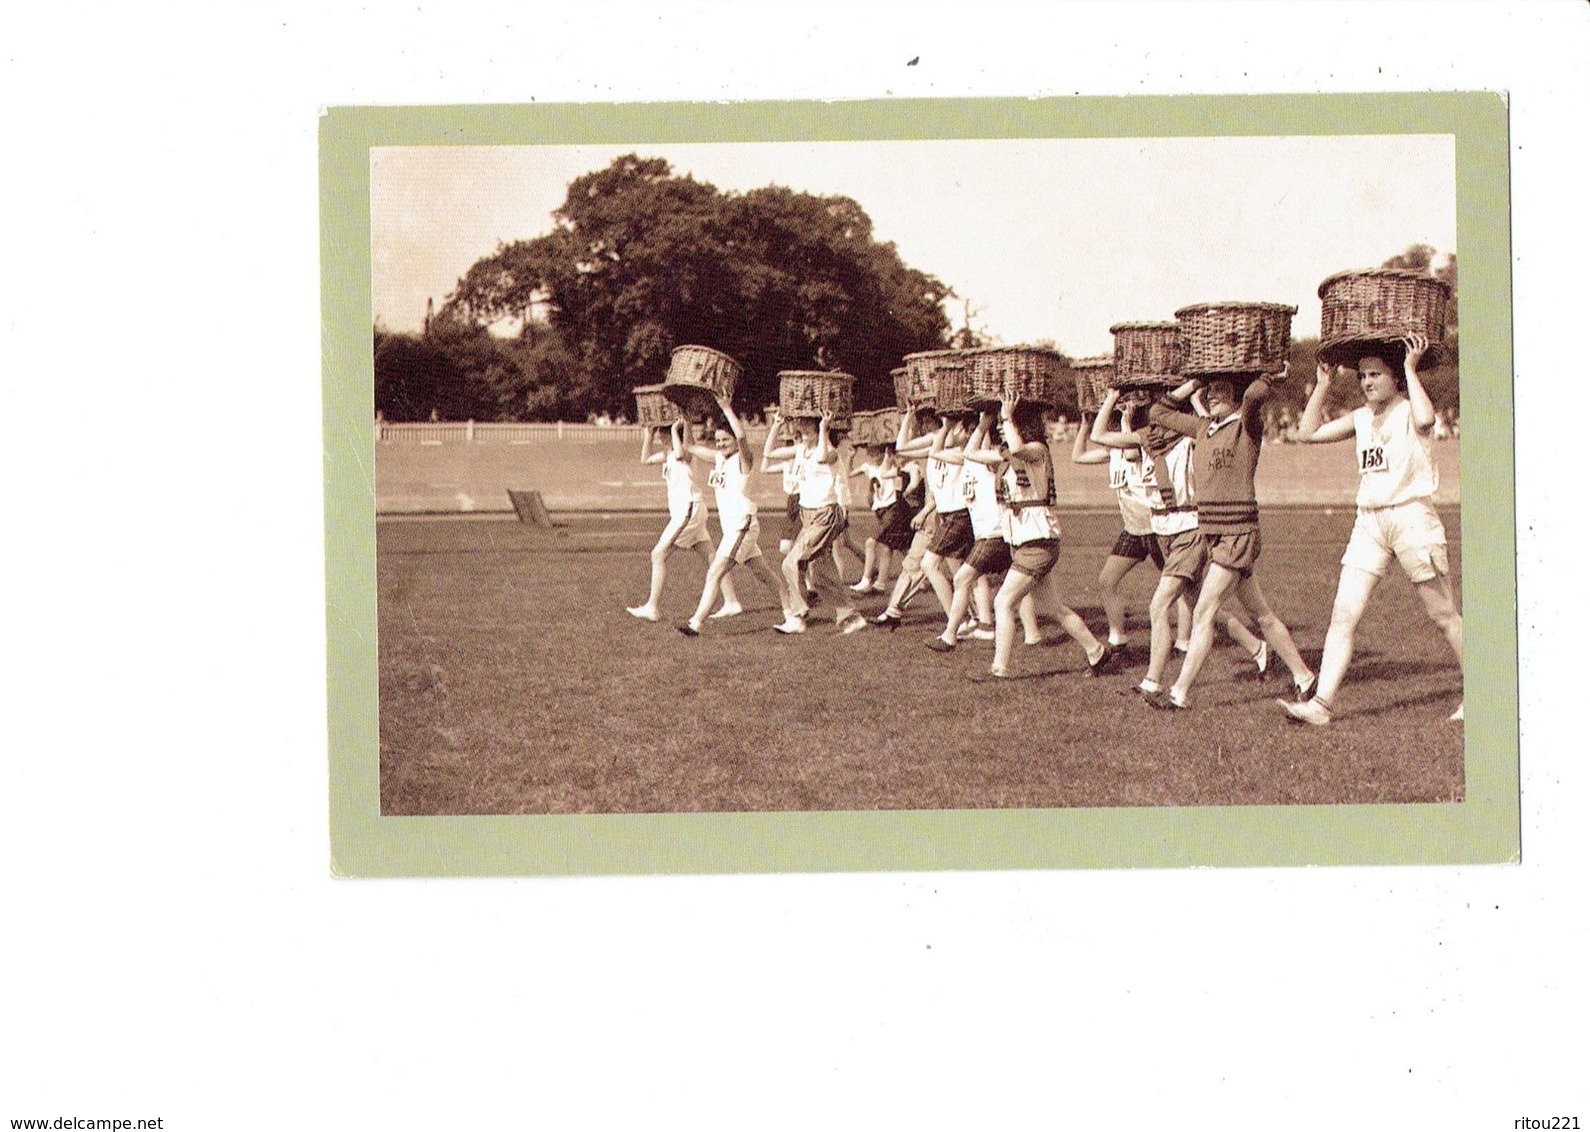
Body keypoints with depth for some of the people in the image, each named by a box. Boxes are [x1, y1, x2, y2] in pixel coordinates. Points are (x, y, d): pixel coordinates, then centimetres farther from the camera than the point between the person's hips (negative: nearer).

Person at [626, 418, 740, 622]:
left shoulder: (689, 448, -11)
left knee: (659, 555, -9)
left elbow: (680, 454, -35)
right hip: (681, 510, 10)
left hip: (689, 508, -10)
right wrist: (649, 434, 12)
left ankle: (651, 607, -8)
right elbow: (646, 458, 24)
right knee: (710, 558, 9)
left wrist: (675, 429, -22)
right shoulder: (669, 453, 15)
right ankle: (731, 602, 9)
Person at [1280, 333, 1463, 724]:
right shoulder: (1362, 417, 13)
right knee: (1343, 615, -4)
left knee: (1444, 615, 3)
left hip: (1412, 516, -6)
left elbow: (1425, 419, -29)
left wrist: (1411, 370, -18)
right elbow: (1309, 432, 13)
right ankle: (1322, 702, -7)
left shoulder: (1410, 410, -4)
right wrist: (1322, 385, 10)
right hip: (1369, 522, 6)